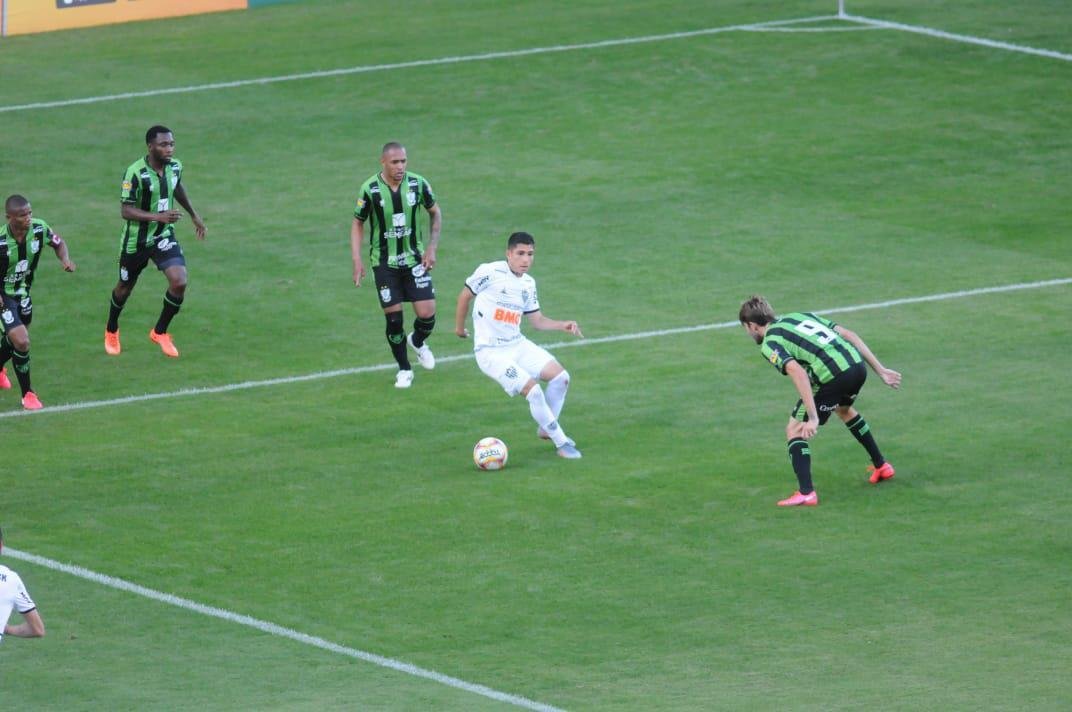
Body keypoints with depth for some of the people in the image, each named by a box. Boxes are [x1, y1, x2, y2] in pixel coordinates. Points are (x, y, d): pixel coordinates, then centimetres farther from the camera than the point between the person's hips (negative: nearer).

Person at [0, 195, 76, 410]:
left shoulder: (39, 228, -18)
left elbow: (58, 243, 4)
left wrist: (65, 259, -17)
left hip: (22, 292, 6)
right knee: (21, 342, -18)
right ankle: (27, 394, 0)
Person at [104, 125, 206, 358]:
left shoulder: (174, 166, -6)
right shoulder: (135, 173, -25)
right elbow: (125, 210, -24)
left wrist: (194, 215, 27)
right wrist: (158, 217, -36)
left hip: (164, 236, 4)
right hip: (136, 240, -4)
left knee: (179, 282, -15)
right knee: (125, 287, 16)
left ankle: (160, 332, 8)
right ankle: (111, 330, 45)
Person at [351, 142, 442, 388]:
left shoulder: (418, 184, -9)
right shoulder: (370, 189, -13)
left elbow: (435, 212, 8)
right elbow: (358, 223, 0)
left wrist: (432, 247, 0)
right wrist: (357, 260, -7)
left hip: (414, 258, 1)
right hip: (384, 263, -1)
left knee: (427, 314, -7)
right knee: (393, 319, -2)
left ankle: (418, 341, 29)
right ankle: (404, 369, 18)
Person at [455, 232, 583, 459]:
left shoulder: (528, 283, 7)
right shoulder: (489, 272, -13)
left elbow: (537, 320, 14)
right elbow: (465, 295, 2)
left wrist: (563, 325, -2)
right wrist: (459, 327, 12)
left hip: (518, 345, 7)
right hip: (490, 352, -7)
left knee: (561, 376, -5)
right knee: (533, 389, -21)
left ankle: (546, 429, 17)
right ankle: (562, 444, -8)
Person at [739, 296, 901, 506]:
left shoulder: (769, 344, 1)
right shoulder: (799, 316, 23)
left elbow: (797, 372, -17)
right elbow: (848, 334, 18)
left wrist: (813, 418, -20)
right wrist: (880, 369, 20)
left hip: (832, 376, -8)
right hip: (857, 365, 8)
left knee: (795, 430, 8)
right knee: (844, 409, 39)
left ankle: (806, 493, -3)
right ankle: (881, 465, 47)